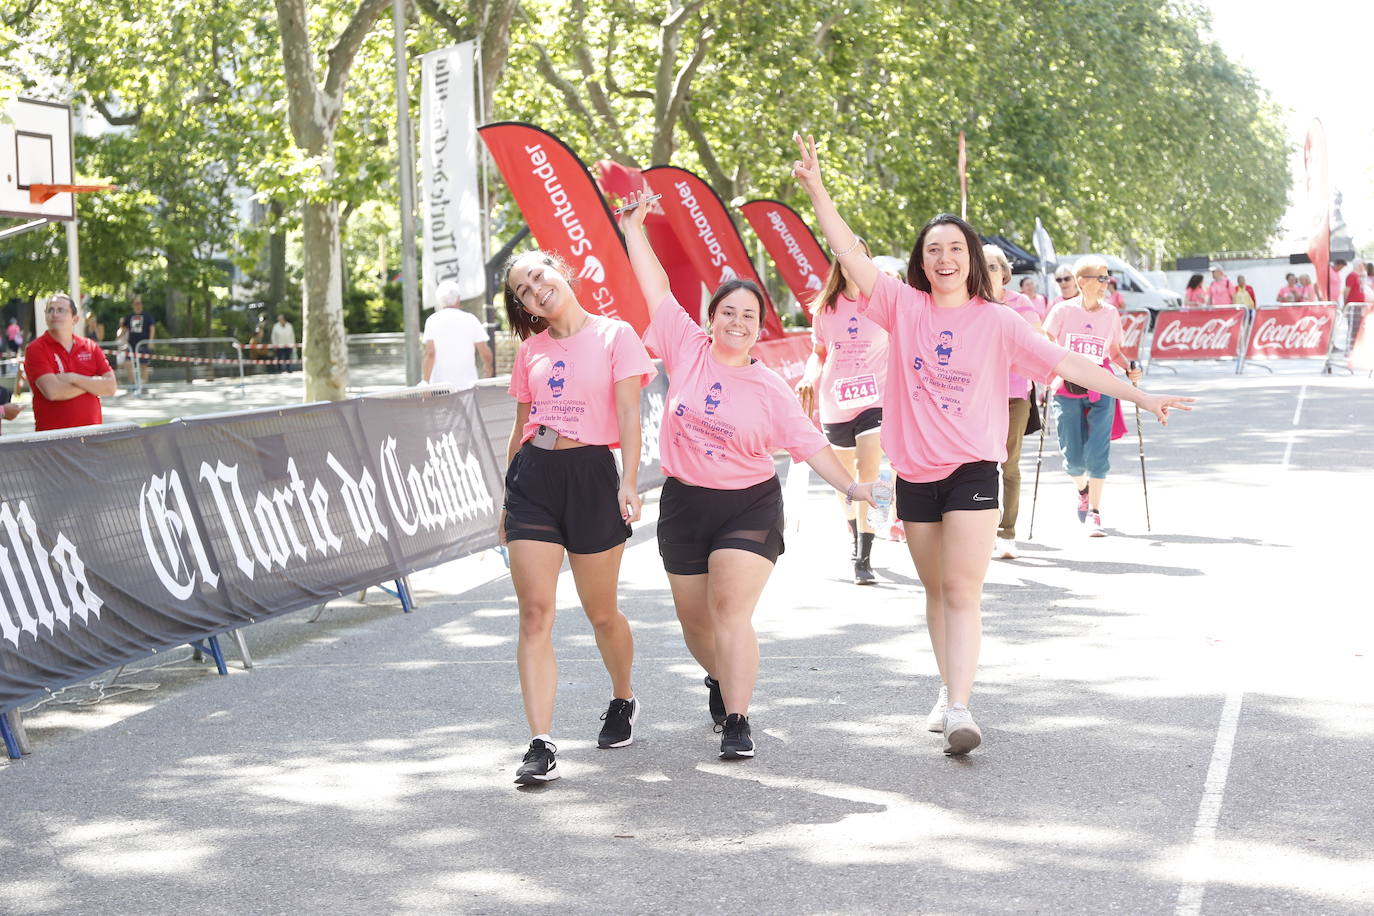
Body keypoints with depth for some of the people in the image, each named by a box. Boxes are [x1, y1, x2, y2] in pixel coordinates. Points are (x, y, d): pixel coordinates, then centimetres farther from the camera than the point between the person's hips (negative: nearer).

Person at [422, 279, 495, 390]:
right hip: (467, 384, 1)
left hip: (440, 385, -1)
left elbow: (430, 354, -9)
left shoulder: (432, 321, 0)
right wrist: (487, 373, 23)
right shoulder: (471, 319, 4)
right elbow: (486, 354, 4)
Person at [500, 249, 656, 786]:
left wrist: (629, 481, -18)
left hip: (590, 475, -3)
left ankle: (623, 701, 38)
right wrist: (507, 500, 20)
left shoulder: (615, 335, 1)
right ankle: (541, 745, -11)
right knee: (535, 613, -8)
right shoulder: (531, 350, 14)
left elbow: (628, 414, -6)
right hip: (532, 478, 3)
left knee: (601, 612, 9)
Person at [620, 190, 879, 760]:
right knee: (694, 617, 13)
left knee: (732, 612, -15)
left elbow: (809, 443, -3)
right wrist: (633, 229, 1)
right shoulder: (687, 349, -1)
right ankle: (720, 679, 44)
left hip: (749, 505, -3)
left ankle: (736, 721, -12)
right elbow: (657, 288, 1)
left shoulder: (769, 389, -5)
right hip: (684, 503, 3)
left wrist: (851, 485, -13)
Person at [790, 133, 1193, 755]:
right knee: (936, 589, 13)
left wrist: (1140, 397, -6)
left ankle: (960, 708, -17)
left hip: (971, 470, -2)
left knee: (962, 591, -11)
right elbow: (850, 255, -5)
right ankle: (949, 688, 28)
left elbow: (1065, 363, -2)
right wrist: (816, 190, -13)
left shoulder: (997, 323, -1)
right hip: (915, 472, 3)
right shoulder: (905, 308, 2)